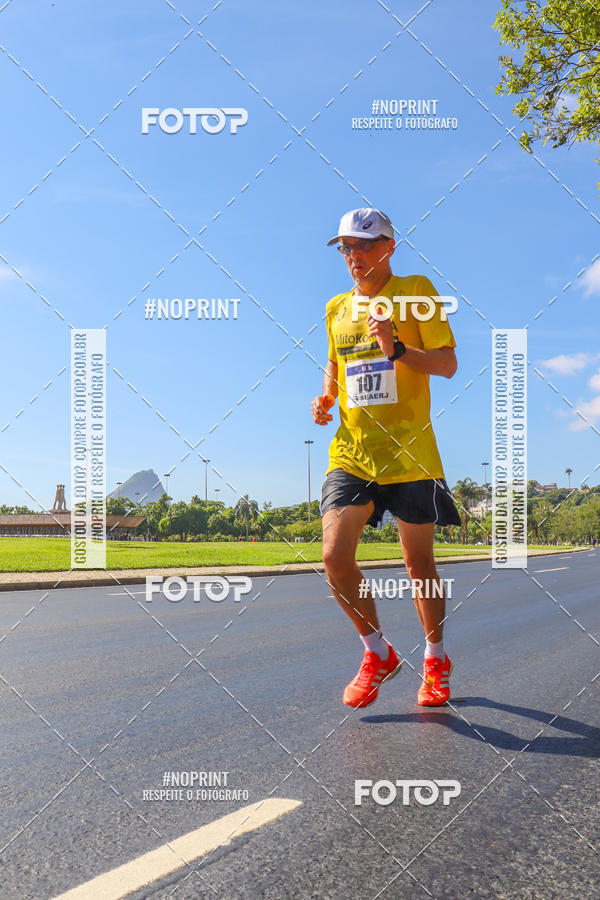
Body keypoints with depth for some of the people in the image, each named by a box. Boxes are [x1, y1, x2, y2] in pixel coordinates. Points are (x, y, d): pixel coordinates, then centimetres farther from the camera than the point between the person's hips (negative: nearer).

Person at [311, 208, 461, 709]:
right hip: (351, 451, 4)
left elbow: (448, 364, -4)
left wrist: (397, 349, -20)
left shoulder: (416, 291, 1)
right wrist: (325, 399, 8)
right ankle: (378, 654, 13)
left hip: (409, 451, -3)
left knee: (419, 562, 6)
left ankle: (436, 660, 30)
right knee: (335, 556, -11)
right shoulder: (336, 308, 15)